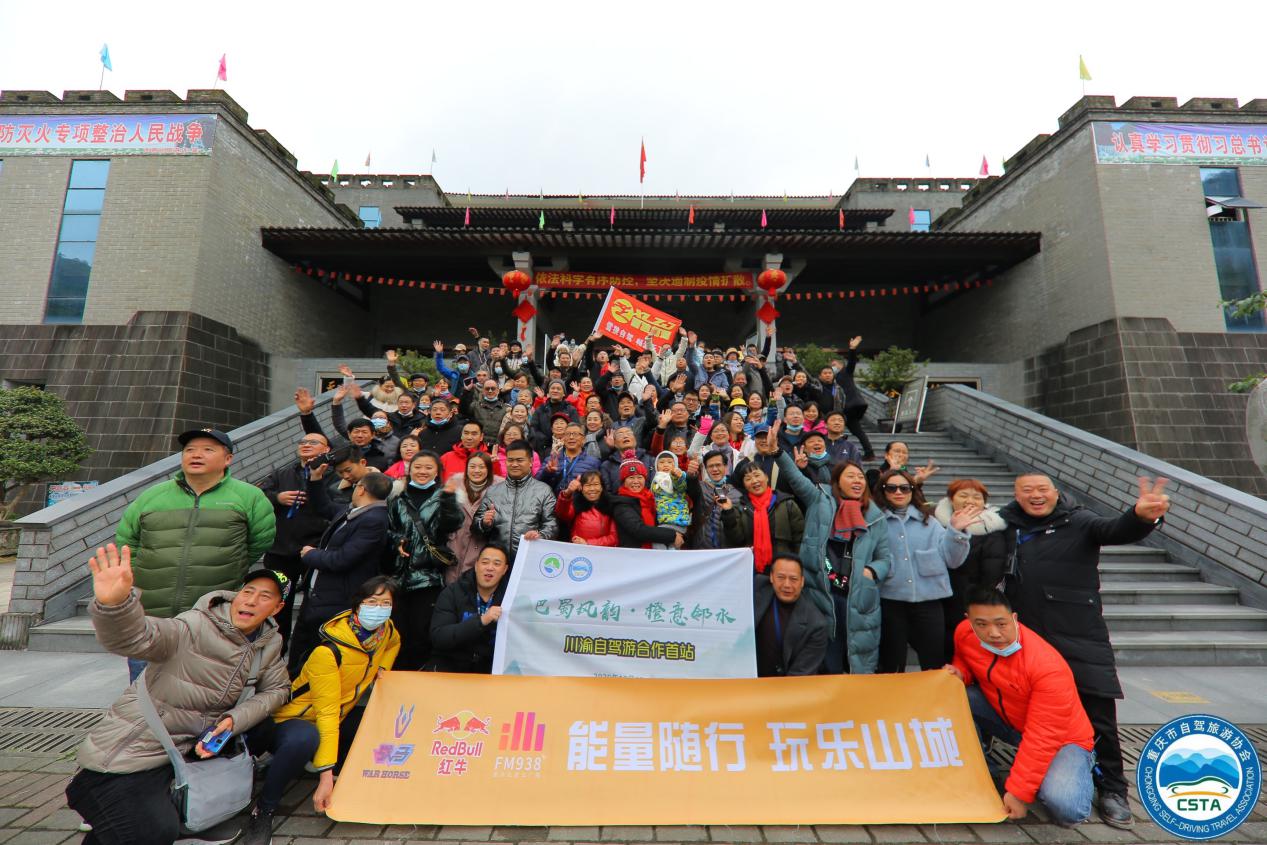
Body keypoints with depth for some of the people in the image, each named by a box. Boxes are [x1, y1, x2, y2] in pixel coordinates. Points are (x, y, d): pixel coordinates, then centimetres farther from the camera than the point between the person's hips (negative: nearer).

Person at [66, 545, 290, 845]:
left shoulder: (270, 643, -3)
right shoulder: (196, 626, -25)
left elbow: (277, 688, 2)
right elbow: (135, 637, -40)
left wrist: (233, 720, -13)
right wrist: (113, 604, -60)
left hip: (182, 749, 7)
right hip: (124, 756, -6)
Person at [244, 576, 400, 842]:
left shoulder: (385, 631, -9)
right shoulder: (328, 652, -29)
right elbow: (326, 714, -30)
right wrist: (325, 775, -32)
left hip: (340, 717, 7)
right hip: (291, 720, -7)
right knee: (305, 738, -39)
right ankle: (263, 811, -16)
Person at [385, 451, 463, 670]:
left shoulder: (443, 497, 3)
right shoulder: (399, 500, 12)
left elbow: (452, 525, -14)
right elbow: (387, 530, 19)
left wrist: (449, 497, -28)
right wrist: (397, 541, -1)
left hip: (430, 576, -3)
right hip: (401, 576, 3)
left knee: (423, 632, 0)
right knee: (399, 630, 10)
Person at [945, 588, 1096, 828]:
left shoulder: (1049, 668, -33)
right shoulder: (964, 633, -19)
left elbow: (1041, 739, -28)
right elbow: (966, 662, 6)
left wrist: (1019, 792, -26)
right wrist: (959, 674, -19)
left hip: (1062, 739, -4)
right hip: (1007, 719, 4)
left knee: (1066, 808, -29)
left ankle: (1079, 771, 7)